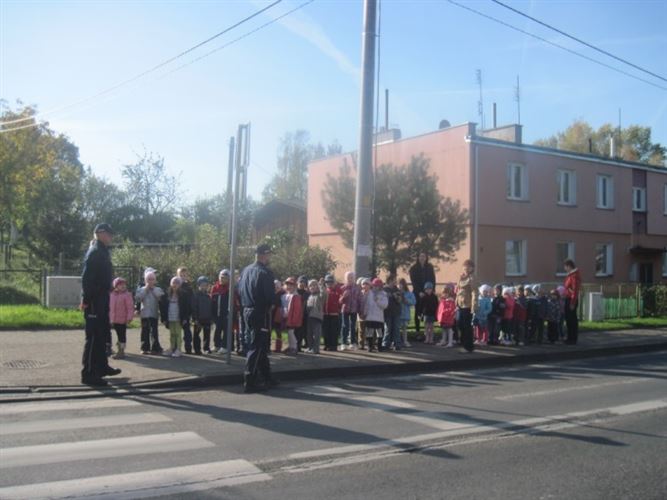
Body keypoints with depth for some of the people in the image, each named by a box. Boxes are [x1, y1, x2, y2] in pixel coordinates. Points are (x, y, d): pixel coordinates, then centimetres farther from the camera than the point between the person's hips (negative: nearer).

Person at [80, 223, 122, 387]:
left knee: (102, 334, 18)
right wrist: (86, 300, -24)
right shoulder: (94, 252, -14)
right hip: (94, 300, -10)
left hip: (101, 299, 10)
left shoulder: (102, 251, 16)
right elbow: (86, 278, -21)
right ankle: (88, 374, -4)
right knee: (93, 336, -8)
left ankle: (102, 367, 30)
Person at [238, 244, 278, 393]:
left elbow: (240, 291, 14)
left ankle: (266, 377, 27)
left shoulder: (245, 271, 9)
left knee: (259, 345, 17)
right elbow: (271, 297, -19)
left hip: (247, 311, 8)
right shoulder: (265, 272, -16)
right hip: (260, 314, -8)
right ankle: (250, 382, -1)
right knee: (256, 347, -3)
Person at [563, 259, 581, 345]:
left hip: (572, 300, -10)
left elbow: (575, 290, -21)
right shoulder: (570, 274, 13)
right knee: (568, 318, 14)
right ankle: (570, 338, 23)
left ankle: (573, 339, 5)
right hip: (568, 299, 10)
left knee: (572, 319, -3)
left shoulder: (574, 276, -18)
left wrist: (572, 303, -21)